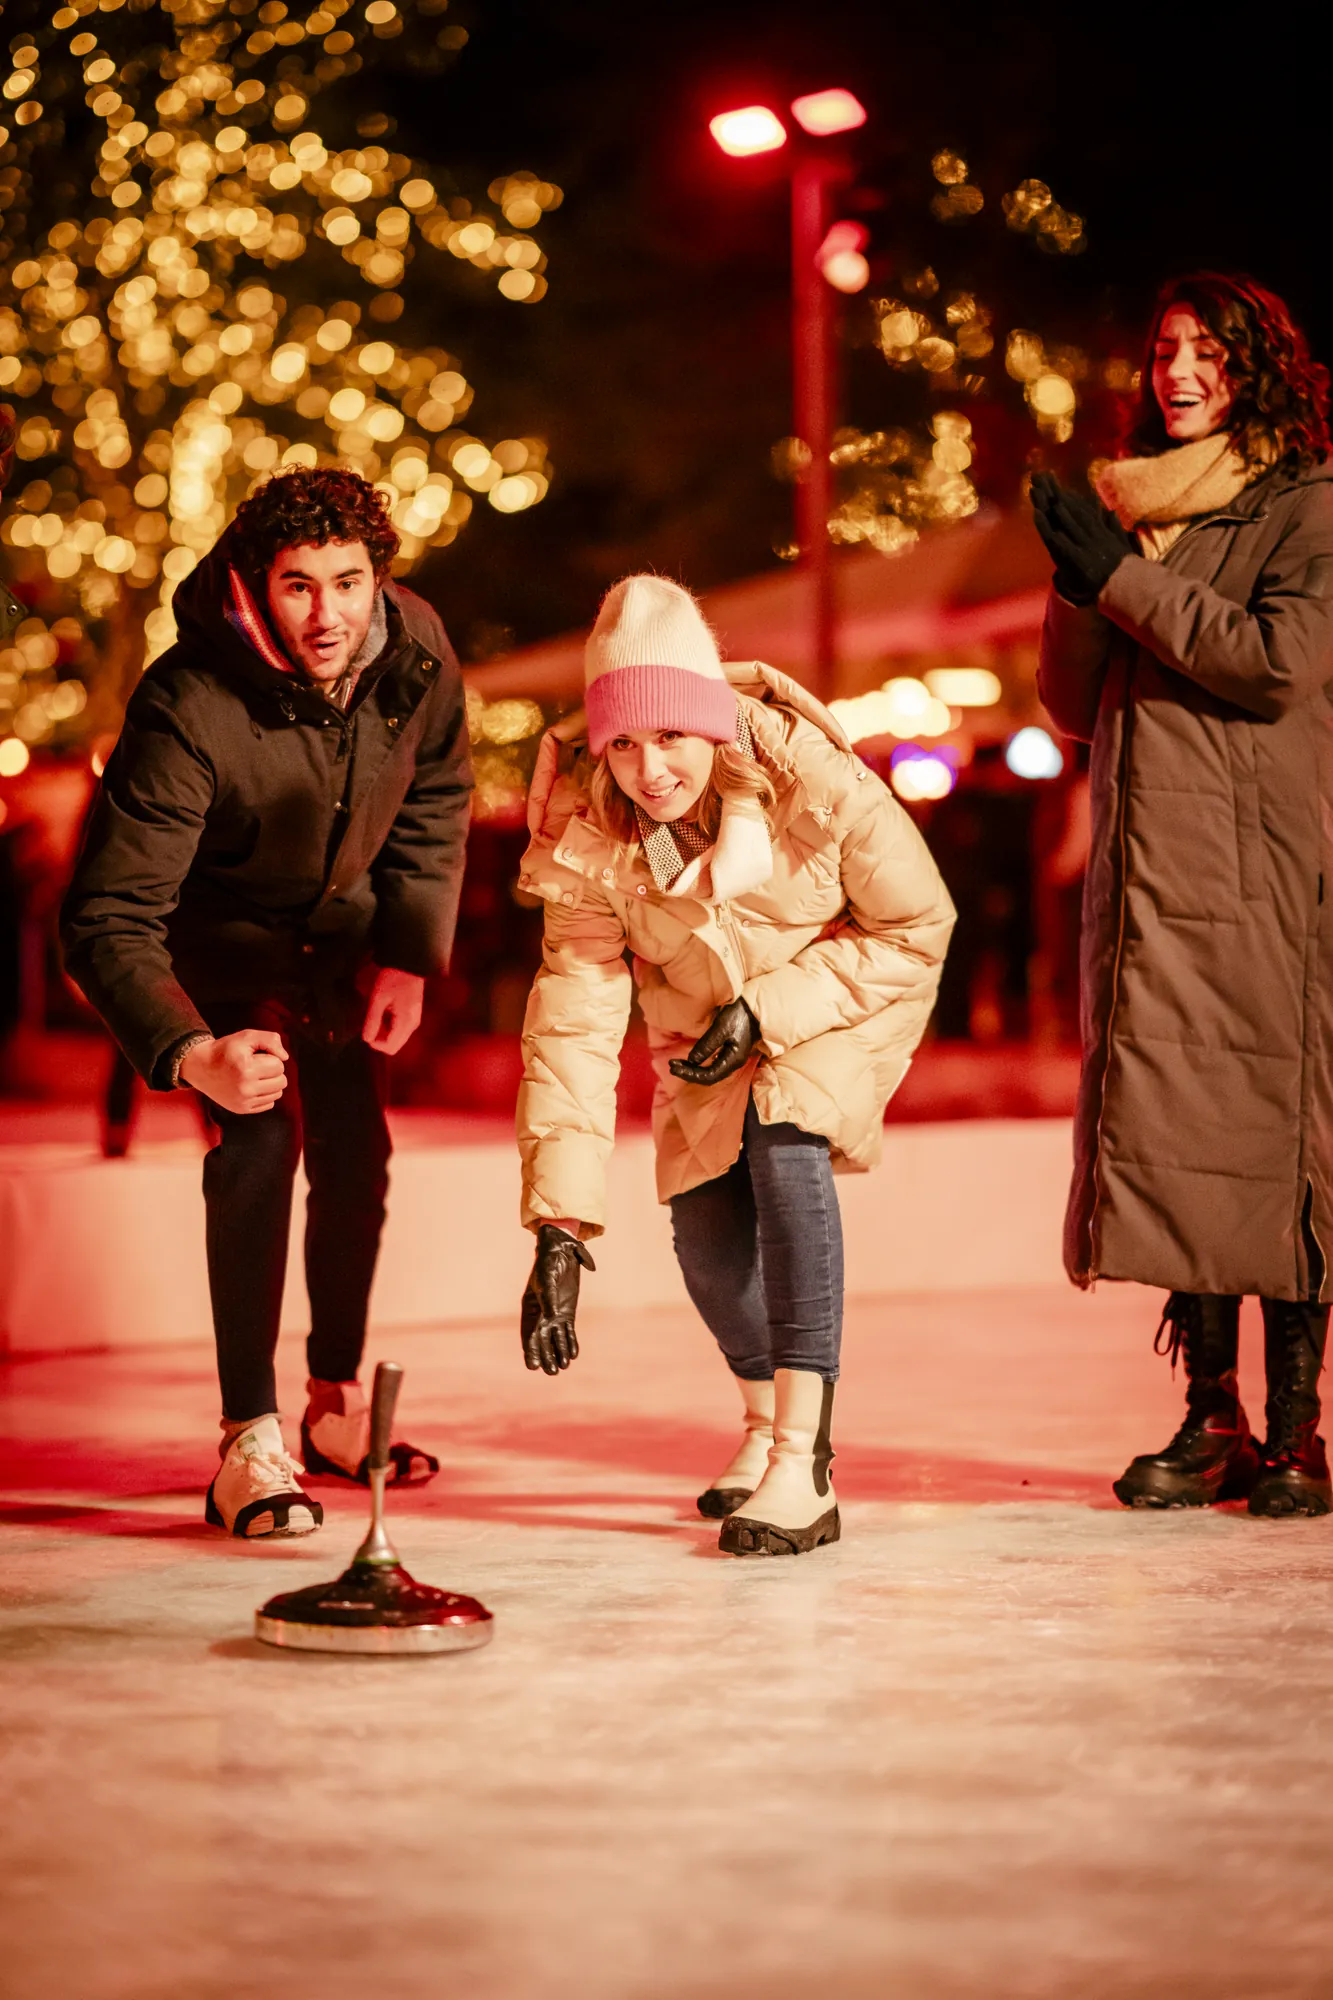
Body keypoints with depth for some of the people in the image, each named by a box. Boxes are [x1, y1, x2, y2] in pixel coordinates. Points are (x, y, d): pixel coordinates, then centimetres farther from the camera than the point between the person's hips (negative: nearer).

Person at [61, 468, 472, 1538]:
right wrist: (190, 1053, -55)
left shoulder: (415, 648, -22)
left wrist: (412, 953, -7)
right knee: (260, 1140, -20)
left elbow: (437, 800, 0)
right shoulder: (189, 708, -39)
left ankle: (338, 1404, 26)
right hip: (222, 934, -5)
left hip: (342, 927, 5)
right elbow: (109, 916, -40)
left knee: (355, 1151, 8)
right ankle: (250, 1441, -16)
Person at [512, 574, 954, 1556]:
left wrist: (770, 1010, -28)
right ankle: (765, 1417, 30)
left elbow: (918, 929, -18)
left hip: (843, 995, -3)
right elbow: (574, 1017, -26)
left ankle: (803, 1464, -28)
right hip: (707, 1023, 4)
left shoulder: (812, 777, -34)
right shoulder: (586, 828, -26)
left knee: (784, 1142, -29)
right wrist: (560, 1227, -33)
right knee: (707, 1233, -3)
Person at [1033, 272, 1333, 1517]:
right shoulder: (1136, 511, 20)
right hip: (1147, 875, 5)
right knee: (1172, 1134, 1)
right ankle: (1212, 1420, 6)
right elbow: (1071, 707, 18)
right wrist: (1078, 585, 0)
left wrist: (1123, 578, -9)